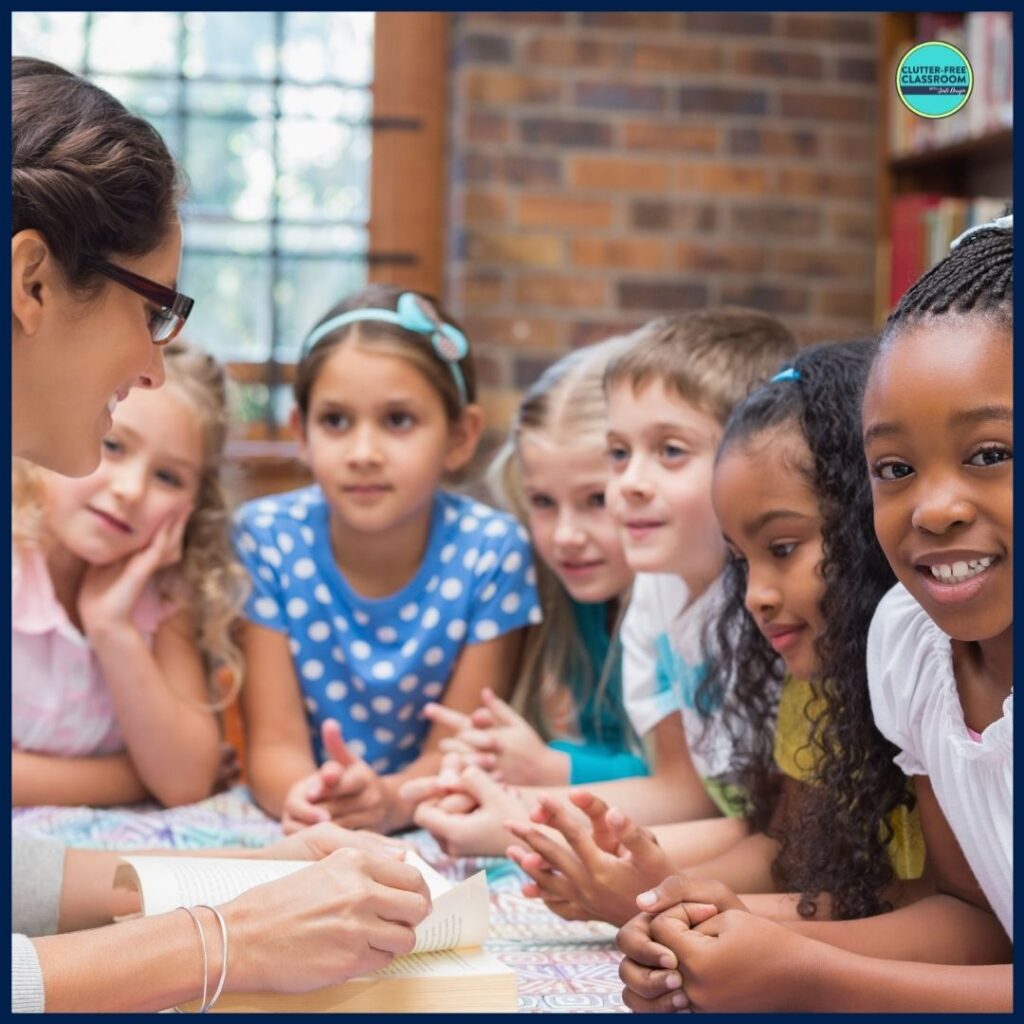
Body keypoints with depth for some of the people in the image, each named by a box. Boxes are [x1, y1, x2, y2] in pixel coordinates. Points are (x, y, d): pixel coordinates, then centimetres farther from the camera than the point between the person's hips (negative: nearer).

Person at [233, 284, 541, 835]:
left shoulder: (492, 551, -10)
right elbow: (274, 742, -9)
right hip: (309, 833, 1)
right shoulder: (267, 537, -8)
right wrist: (303, 796, -32)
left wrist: (392, 800, -30)